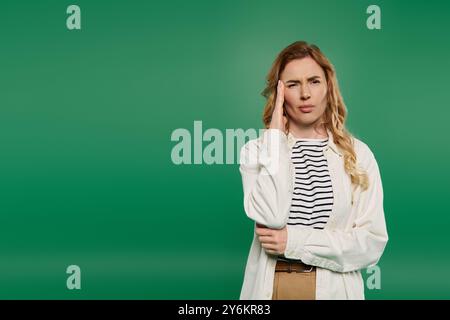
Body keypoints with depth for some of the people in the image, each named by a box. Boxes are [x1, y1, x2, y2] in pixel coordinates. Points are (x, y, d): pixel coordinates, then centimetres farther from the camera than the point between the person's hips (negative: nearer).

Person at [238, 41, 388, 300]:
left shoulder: (358, 154, -3)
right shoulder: (258, 149, -4)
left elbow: (373, 243, -8)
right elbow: (270, 217, -21)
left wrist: (295, 241, -16)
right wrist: (276, 133, -16)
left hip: (333, 288, 1)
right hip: (271, 286, 0)